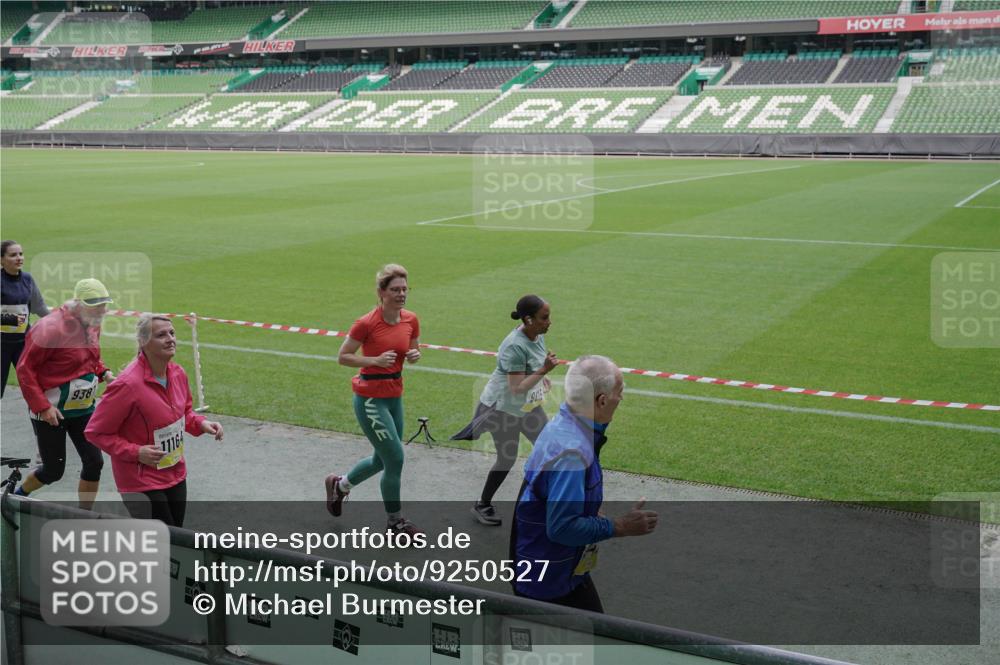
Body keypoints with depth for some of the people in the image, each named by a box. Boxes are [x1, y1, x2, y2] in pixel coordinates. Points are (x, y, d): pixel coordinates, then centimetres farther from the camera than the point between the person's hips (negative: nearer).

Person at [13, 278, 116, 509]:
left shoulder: (93, 325, 2)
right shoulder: (51, 328, -23)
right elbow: (24, 369, -18)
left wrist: (104, 372, -1)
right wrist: (42, 406, -22)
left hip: (83, 409, 7)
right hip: (51, 412, -7)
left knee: (94, 462, 0)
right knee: (54, 470, 4)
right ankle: (17, 495, 35)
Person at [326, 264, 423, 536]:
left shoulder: (411, 320, -1)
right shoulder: (367, 323, -18)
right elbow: (342, 357, -11)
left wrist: (414, 355, -8)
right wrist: (376, 360, -23)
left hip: (395, 396, 7)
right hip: (370, 398, -7)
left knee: (383, 460, 17)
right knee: (395, 458, -5)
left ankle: (339, 484, 43)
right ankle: (395, 521, 14)